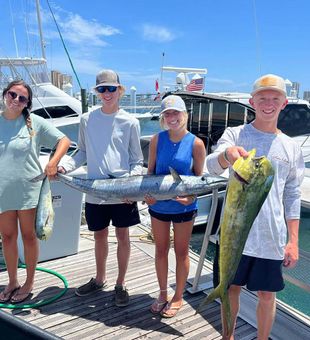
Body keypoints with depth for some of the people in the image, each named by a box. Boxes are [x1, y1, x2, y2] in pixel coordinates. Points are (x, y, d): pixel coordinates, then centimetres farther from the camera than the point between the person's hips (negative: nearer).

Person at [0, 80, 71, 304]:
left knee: (29, 236, 9)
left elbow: (64, 140, -3)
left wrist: (53, 163, -16)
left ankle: (29, 283, 26)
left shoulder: (35, 122, -4)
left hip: (29, 189, -3)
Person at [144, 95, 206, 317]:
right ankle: (163, 294, 36)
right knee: (161, 250, 16)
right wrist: (147, 193, -11)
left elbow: (199, 176, -3)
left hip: (184, 206, -2)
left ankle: (178, 297, 32)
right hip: (158, 204, 3)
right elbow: (150, 171, 4)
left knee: (181, 252, 13)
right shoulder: (157, 140, -3)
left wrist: (192, 196, -20)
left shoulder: (195, 143, -9)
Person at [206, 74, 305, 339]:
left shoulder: (291, 148, 5)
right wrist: (227, 153, -45)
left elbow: (292, 197, 7)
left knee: (267, 295, 13)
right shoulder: (235, 135, -2)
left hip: (271, 238, 2)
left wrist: (293, 241, 3)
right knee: (232, 288, 15)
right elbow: (212, 165, -21)